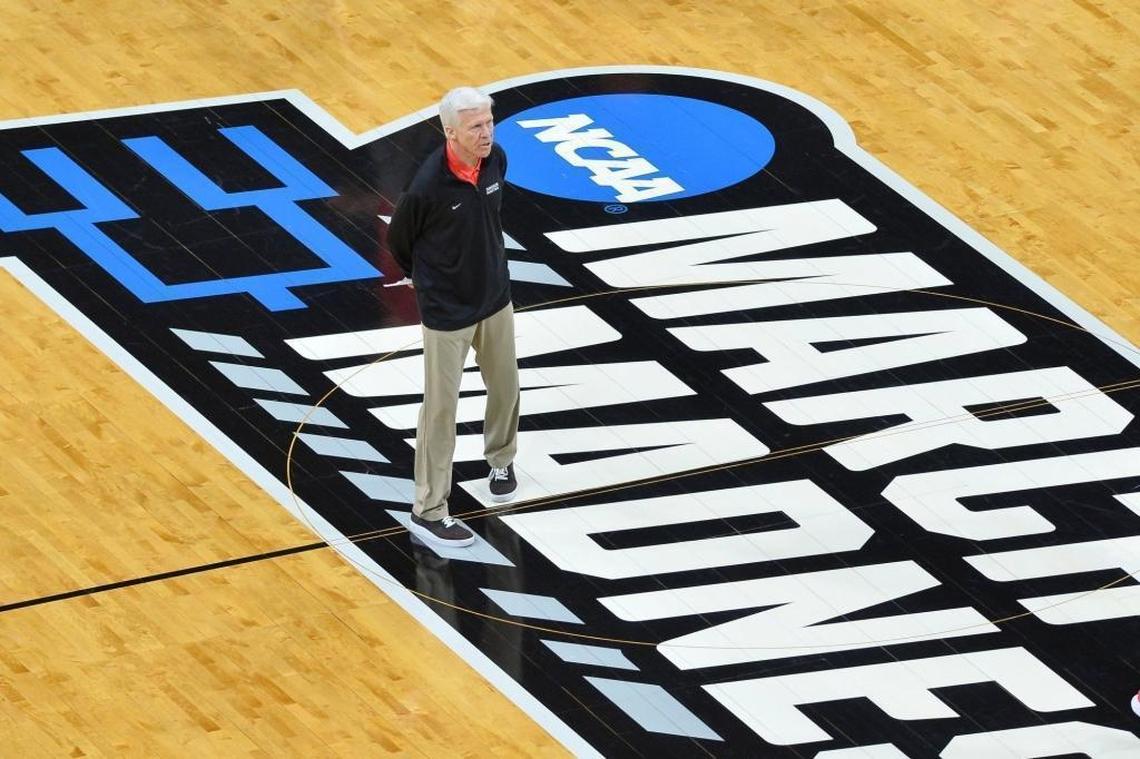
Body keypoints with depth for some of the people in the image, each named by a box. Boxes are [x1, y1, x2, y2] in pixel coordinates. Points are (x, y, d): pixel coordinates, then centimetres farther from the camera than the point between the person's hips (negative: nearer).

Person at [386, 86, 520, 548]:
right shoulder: (428, 186, -29)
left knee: (505, 387, 22)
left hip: (495, 298, 6)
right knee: (441, 409, 3)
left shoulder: (496, 161, -10)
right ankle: (429, 512, 14)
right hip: (447, 311, -6)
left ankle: (501, 460, 50)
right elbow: (398, 240, -9)